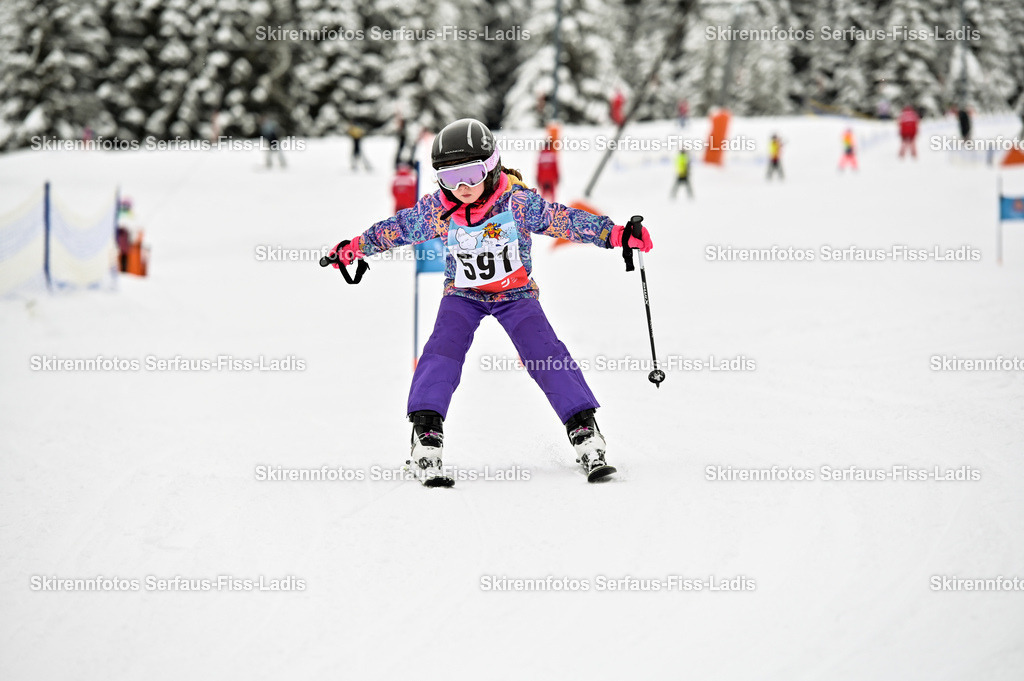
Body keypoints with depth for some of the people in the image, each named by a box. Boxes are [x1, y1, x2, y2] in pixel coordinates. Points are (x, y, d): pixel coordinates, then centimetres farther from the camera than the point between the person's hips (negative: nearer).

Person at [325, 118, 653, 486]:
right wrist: (354, 248, 6)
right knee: (443, 349, -22)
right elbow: (398, 228, 0)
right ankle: (426, 435, -22)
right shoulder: (437, 210, -16)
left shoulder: (518, 202, -23)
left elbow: (564, 220, -20)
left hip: (515, 293, -1)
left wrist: (616, 233, -29)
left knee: (546, 354, -15)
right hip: (463, 294, 1)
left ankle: (584, 432, -9)